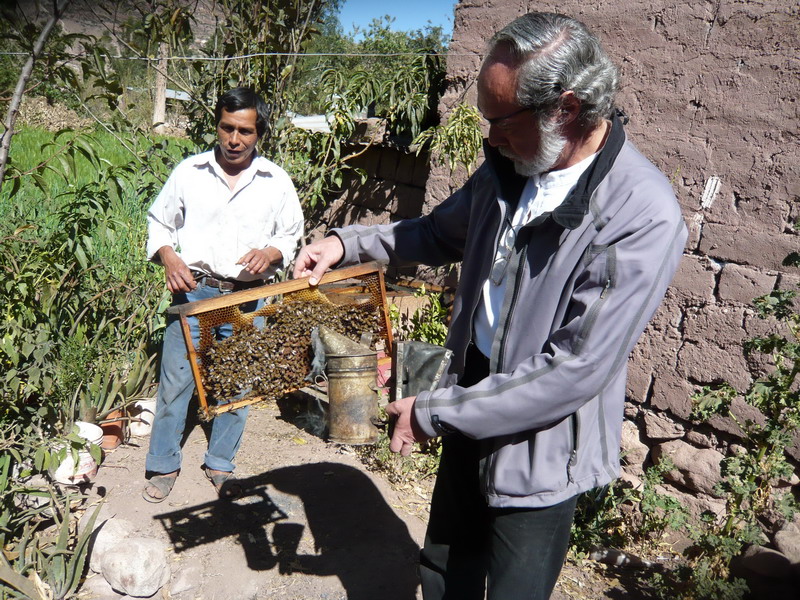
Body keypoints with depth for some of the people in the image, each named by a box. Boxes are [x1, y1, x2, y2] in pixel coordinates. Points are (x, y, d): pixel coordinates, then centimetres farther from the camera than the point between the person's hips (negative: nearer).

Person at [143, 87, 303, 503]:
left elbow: (291, 236, 10)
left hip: (248, 297, 1)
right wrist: (169, 258, -10)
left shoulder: (276, 182, 3)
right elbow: (159, 223, 10)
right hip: (194, 290, 0)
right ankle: (163, 465, 22)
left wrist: (270, 253, -12)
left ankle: (220, 464, 28)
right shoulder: (189, 171, 2)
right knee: (175, 379, 3)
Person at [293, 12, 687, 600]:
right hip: (470, 419, 6)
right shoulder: (509, 167, -4)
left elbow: (576, 371, -27)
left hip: (542, 451, -6)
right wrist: (348, 242, 1)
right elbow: (443, 233, 15)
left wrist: (434, 413, -20)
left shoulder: (644, 216, -26)